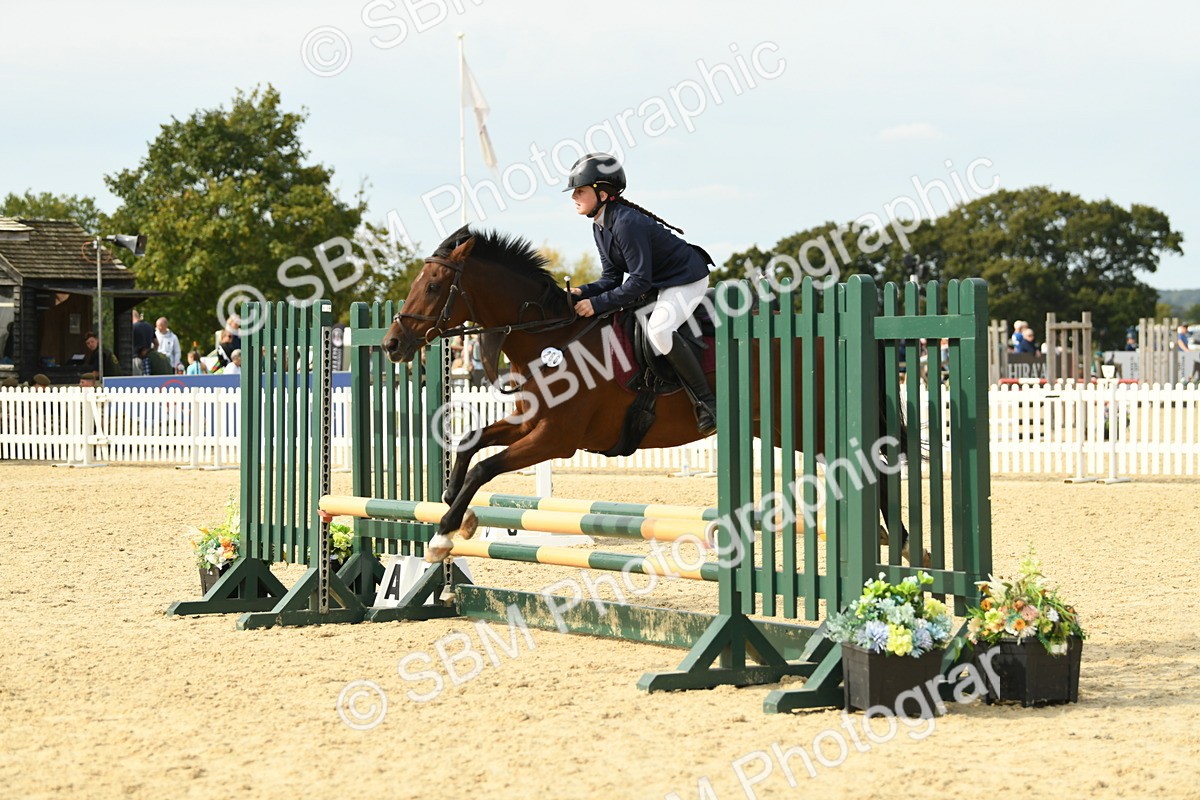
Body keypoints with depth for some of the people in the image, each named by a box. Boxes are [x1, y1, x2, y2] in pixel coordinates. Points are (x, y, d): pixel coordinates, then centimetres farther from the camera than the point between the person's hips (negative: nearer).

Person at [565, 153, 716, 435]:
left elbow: (639, 282, -30)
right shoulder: (600, 227, 1)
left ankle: (706, 403, -26)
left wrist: (597, 303, -30)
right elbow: (611, 278, 3)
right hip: (657, 280, 11)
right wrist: (583, 292, -15)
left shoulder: (626, 223, -29)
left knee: (658, 328, -33)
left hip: (688, 279, -11)